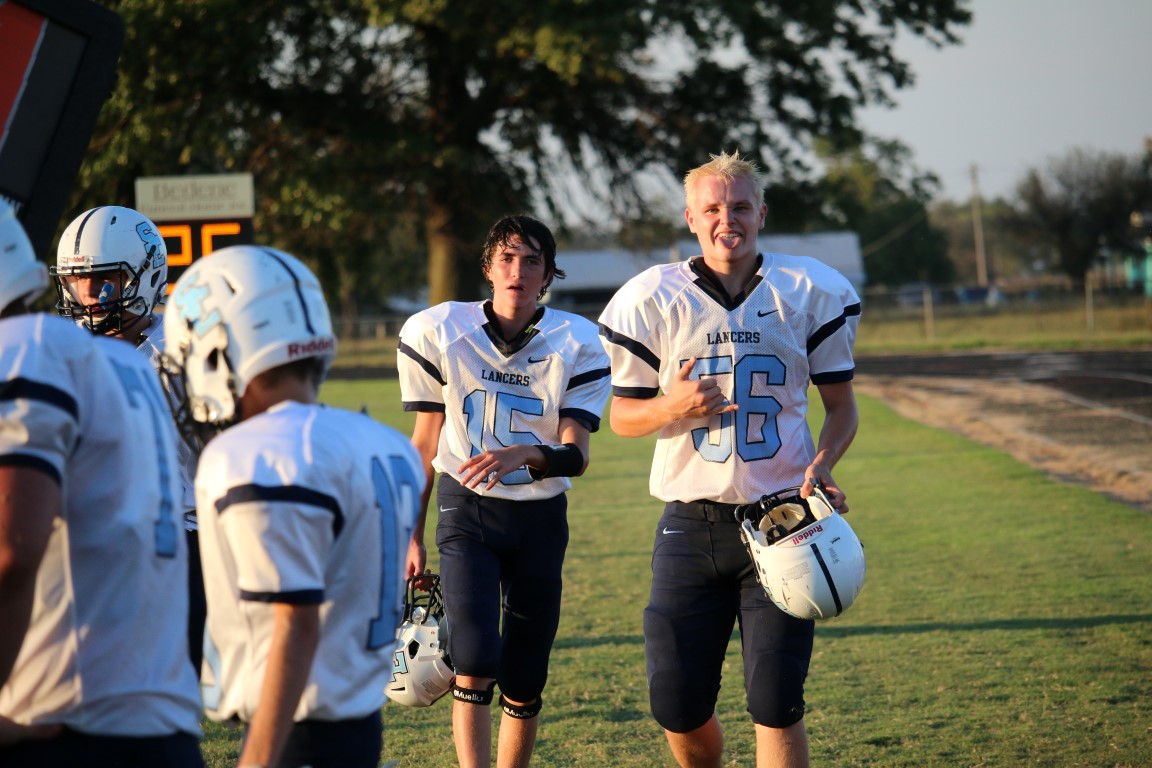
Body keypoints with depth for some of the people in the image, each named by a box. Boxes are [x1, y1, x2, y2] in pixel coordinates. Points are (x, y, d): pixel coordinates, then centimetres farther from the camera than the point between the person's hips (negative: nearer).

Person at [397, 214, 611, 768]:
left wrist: (522, 455, -33)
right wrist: (412, 535, 7)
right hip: (467, 512, -1)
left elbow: (577, 455, -11)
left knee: (525, 682, 5)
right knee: (475, 662, -18)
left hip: (540, 519, 1)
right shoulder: (439, 333, -4)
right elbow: (426, 442, 6)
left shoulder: (575, 345, -5)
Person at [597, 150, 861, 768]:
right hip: (691, 524, 1)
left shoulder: (808, 294, 2)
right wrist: (672, 408, -15)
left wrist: (822, 463, -12)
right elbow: (622, 415, 7)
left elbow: (840, 405, 9)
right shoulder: (653, 299, 1)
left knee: (776, 705, -6)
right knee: (678, 708, 2)